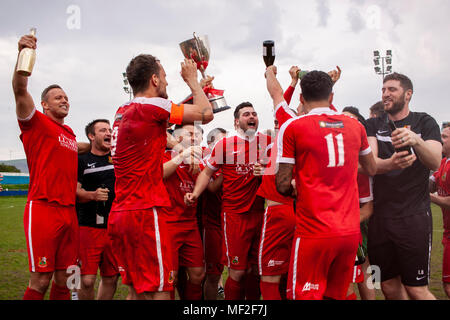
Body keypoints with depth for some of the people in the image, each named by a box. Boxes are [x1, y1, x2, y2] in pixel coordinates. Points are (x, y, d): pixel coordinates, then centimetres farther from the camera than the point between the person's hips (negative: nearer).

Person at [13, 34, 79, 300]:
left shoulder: (70, 133, 20)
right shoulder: (36, 122, 0)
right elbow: (20, 90, -16)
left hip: (69, 212, 7)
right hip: (43, 209, -7)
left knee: (63, 279, 9)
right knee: (40, 280, -7)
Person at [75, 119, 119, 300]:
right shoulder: (81, 161, 4)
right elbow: (73, 191, -3)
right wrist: (93, 195, -20)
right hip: (89, 226, -3)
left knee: (111, 278, 8)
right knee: (87, 280, -8)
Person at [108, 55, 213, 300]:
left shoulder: (122, 112, 15)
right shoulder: (151, 106, -11)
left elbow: (167, 113, 31)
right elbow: (206, 114, -5)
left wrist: (195, 87, 34)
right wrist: (192, 80, 11)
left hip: (118, 215, 9)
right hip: (144, 214, -9)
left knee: (138, 290, 14)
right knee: (159, 289, -4)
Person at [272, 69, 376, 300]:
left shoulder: (292, 127, -6)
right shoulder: (355, 126, 9)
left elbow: (282, 185, -5)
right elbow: (371, 170, 25)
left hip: (314, 232, -5)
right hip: (351, 231, 5)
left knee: (306, 295, 4)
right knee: (337, 295, 15)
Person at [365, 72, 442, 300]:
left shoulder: (424, 123, 3)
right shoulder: (374, 125, 10)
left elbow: (435, 163, -14)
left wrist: (416, 141, -36)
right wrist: (391, 163, -31)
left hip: (414, 216, -3)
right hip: (380, 216, 3)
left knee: (416, 290, -5)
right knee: (389, 287, 9)